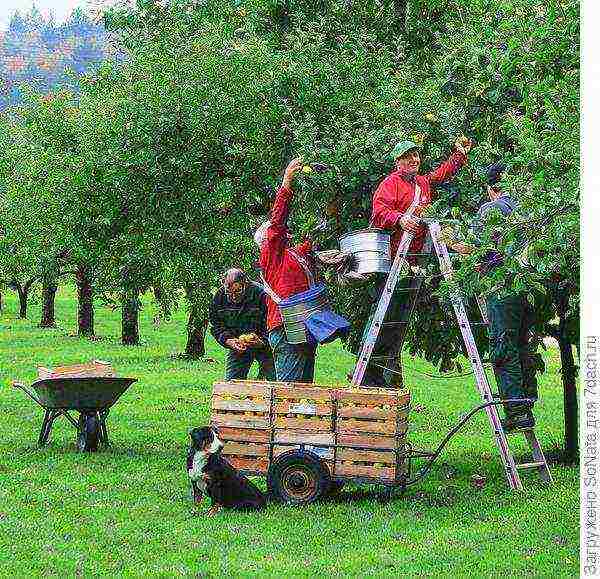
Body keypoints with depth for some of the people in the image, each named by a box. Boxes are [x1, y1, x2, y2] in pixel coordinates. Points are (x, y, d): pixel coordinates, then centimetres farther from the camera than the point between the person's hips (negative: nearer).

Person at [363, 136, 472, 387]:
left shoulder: (424, 183, 20)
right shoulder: (391, 183, -4)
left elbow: (444, 172, 40)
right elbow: (379, 211, -18)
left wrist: (460, 153, 34)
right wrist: (400, 219, -33)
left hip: (415, 260, 8)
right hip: (392, 257, -8)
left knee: (402, 318, 10)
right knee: (384, 314, -10)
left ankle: (391, 363, 18)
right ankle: (369, 371, -8)